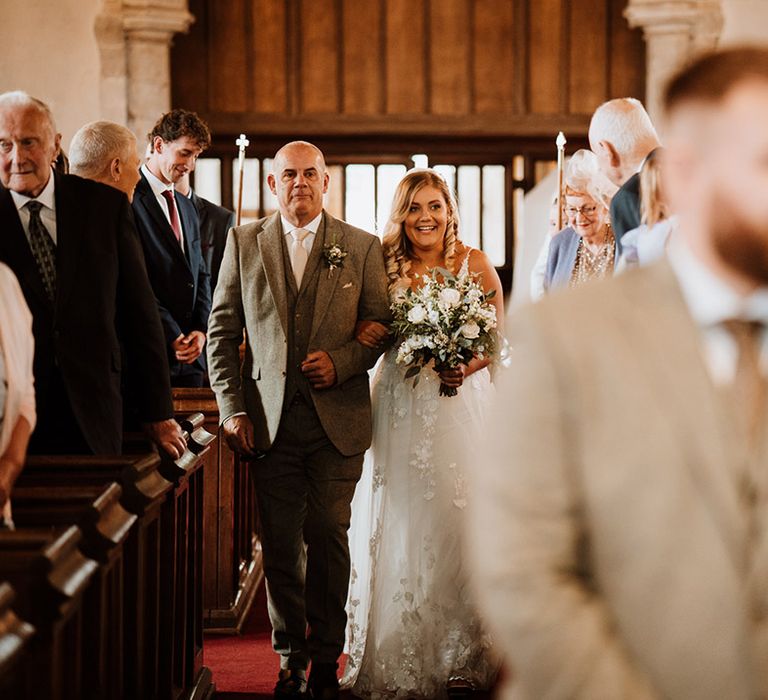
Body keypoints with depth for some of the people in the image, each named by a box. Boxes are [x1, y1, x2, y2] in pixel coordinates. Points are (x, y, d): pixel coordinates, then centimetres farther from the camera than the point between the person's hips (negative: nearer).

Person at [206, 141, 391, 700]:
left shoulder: (363, 248, 6)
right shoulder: (244, 243, 8)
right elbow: (222, 332, 7)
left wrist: (342, 361, -11)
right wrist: (232, 408, 0)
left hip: (338, 420, -1)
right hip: (269, 419, 1)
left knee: (328, 539, 2)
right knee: (281, 544, 3)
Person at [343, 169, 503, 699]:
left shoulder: (475, 263, 1)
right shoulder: (386, 267, 5)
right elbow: (370, 331, 12)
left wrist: (466, 367, -16)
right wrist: (365, 334, -11)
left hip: (461, 403, -1)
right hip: (401, 410, 1)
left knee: (458, 519, -3)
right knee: (402, 529, 1)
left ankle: (461, 656, 7)